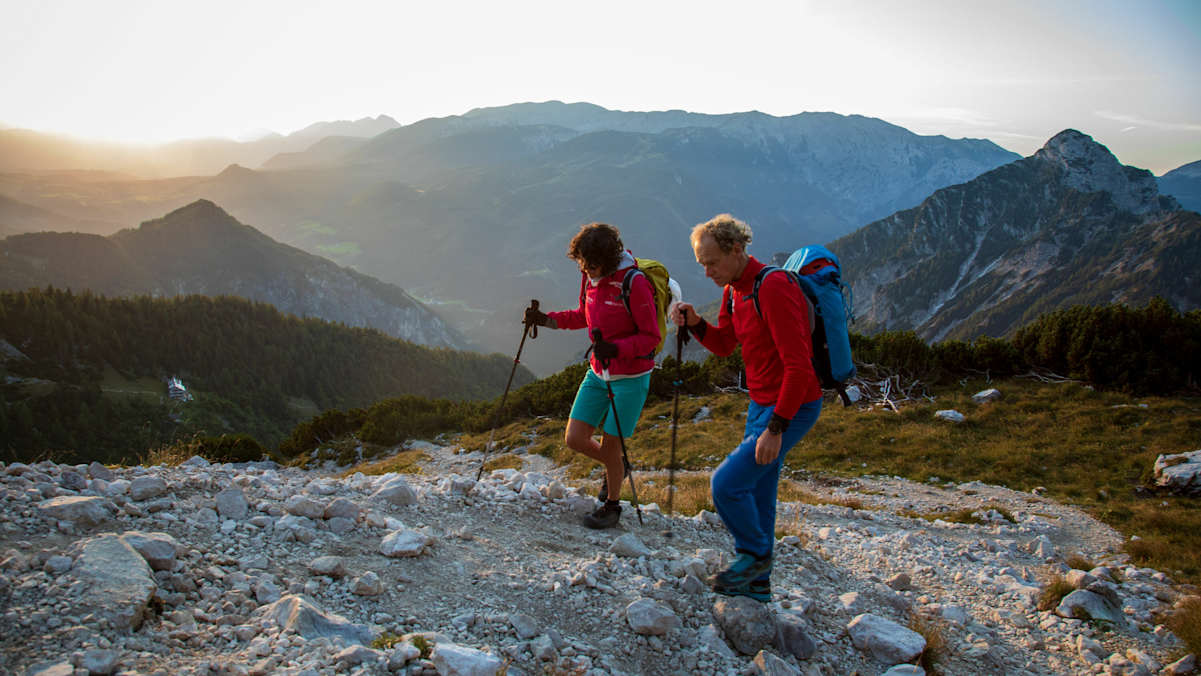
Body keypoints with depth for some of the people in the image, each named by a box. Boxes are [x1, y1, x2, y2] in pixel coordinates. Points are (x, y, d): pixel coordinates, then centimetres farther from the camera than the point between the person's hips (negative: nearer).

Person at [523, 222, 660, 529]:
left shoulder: (634, 284, -20)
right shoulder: (590, 278, 1)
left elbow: (651, 337, -17)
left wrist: (615, 348, -32)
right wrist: (546, 319, 3)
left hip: (631, 378, -7)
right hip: (597, 373, 7)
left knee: (609, 447, 2)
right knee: (575, 439, 4)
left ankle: (611, 506, 28)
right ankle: (615, 467, 35)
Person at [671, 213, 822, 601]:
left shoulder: (773, 289, -24)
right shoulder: (734, 290, 6)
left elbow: (798, 366, -27)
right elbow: (723, 345, 17)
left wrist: (776, 427, -27)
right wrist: (695, 324, -3)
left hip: (792, 408, -9)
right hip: (761, 403, 9)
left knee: (727, 483, -13)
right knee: (757, 494, 15)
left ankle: (754, 553, 12)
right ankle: (757, 584, 29)